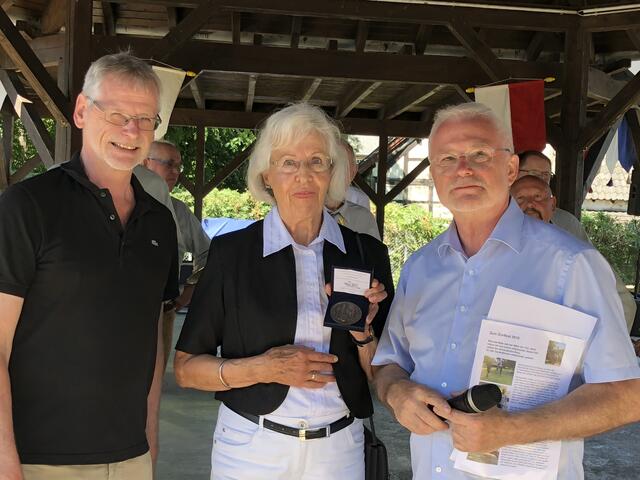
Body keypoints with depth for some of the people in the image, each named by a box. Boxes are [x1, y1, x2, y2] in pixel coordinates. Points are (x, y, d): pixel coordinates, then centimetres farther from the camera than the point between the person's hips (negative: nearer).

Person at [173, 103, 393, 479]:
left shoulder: (368, 253, -1)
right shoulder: (230, 252, -6)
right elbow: (186, 368, -4)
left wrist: (363, 332, -14)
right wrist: (261, 368, -18)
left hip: (340, 448, 2)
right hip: (250, 448, -1)